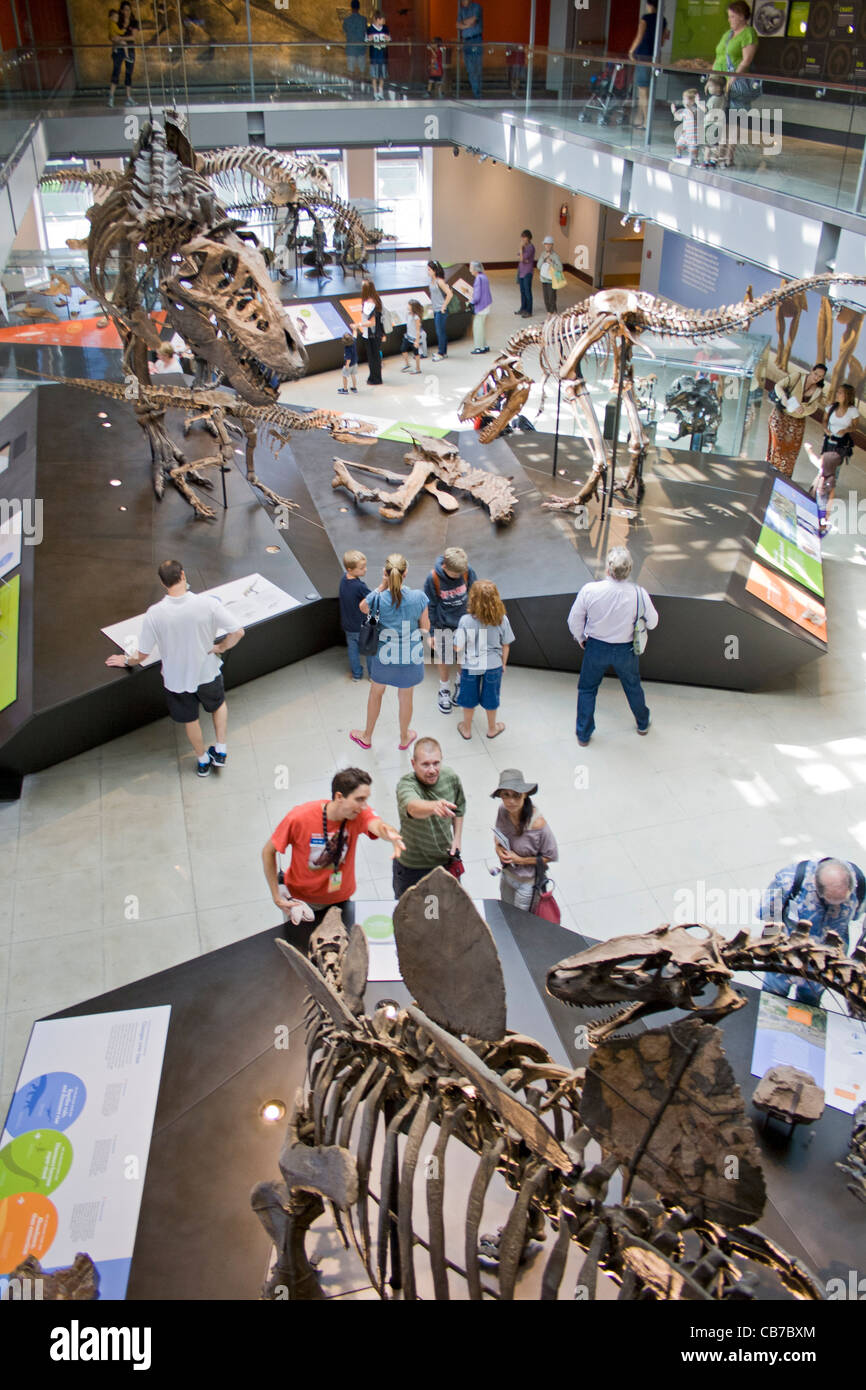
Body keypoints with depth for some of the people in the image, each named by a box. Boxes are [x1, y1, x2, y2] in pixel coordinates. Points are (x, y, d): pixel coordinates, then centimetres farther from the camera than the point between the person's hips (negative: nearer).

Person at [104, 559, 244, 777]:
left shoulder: (155, 613, -24)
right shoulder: (207, 603, -26)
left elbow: (143, 654, -14)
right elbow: (238, 632, -21)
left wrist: (126, 661, 8)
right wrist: (220, 647, -2)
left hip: (177, 679, 1)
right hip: (207, 672, 0)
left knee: (190, 720, 26)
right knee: (219, 704, 33)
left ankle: (202, 761, 46)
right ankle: (220, 751, 37)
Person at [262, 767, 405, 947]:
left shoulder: (360, 814, -23)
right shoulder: (299, 818, -28)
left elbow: (377, 825, -47)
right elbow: (268, 852, -14)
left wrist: (390, 834, -72)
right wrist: (276, 896, -15)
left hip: (340, 899, 2)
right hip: (300, 899, -2)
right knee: (300, 952, 15)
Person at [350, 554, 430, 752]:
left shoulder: (377, 599, -23)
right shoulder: (419, 597, -21)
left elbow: (363, 607, 1)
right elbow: (425, 627, -9)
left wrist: (382, 586, -7)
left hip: (384, 655, 0)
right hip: (410, 656, 0)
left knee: (376, 692, 25)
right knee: (405, 697, 22)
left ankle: (367, 736, 45)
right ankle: (404, 739, 45)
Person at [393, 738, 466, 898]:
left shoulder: (451, 777, -14)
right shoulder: (406, 784, -31)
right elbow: (413, 807, -55)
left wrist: (457, 838, 0)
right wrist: (434, 806, -75)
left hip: (446, 859, 4)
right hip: (412, 866, -3)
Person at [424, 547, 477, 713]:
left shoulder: (468, 572, -17)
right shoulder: (433, 578, -22)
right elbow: (430, 606, -10)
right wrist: (432, 632, -5)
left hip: (465, 624, 2)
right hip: (444, 627, -2)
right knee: (443, 660, 14)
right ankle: (444, 690, 38)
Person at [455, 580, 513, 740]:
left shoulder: (466, 620, -25)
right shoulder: (502, 619, -18)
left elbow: (458, 647, -17)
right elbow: (506, 645, -5)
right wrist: (503, 664, 11)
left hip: (470, 666, -1)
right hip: (494, 665, 1)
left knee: (469, 699, 21)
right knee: (491, 698, 23)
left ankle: (466, 729, 40)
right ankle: (492, 728, 42)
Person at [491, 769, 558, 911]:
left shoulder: (537, 824, -34)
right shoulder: (503, 810, -18)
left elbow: (552, 856, -19)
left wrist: (520, 860, -23)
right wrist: (497, 846, -15)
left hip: (527, 883, -5)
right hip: (506, 875, 5)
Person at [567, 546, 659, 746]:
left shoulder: (589, 590, -24)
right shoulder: (639, 594, -23)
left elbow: (574, 621, -9)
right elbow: (652, 622, -5)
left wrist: (580, 638, 11)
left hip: (596, 647, -1)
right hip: (625, 650, 1)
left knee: (587, 689, 19)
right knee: (633, 686, 26)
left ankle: (583, 734, 27)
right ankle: (643, 723, 47)